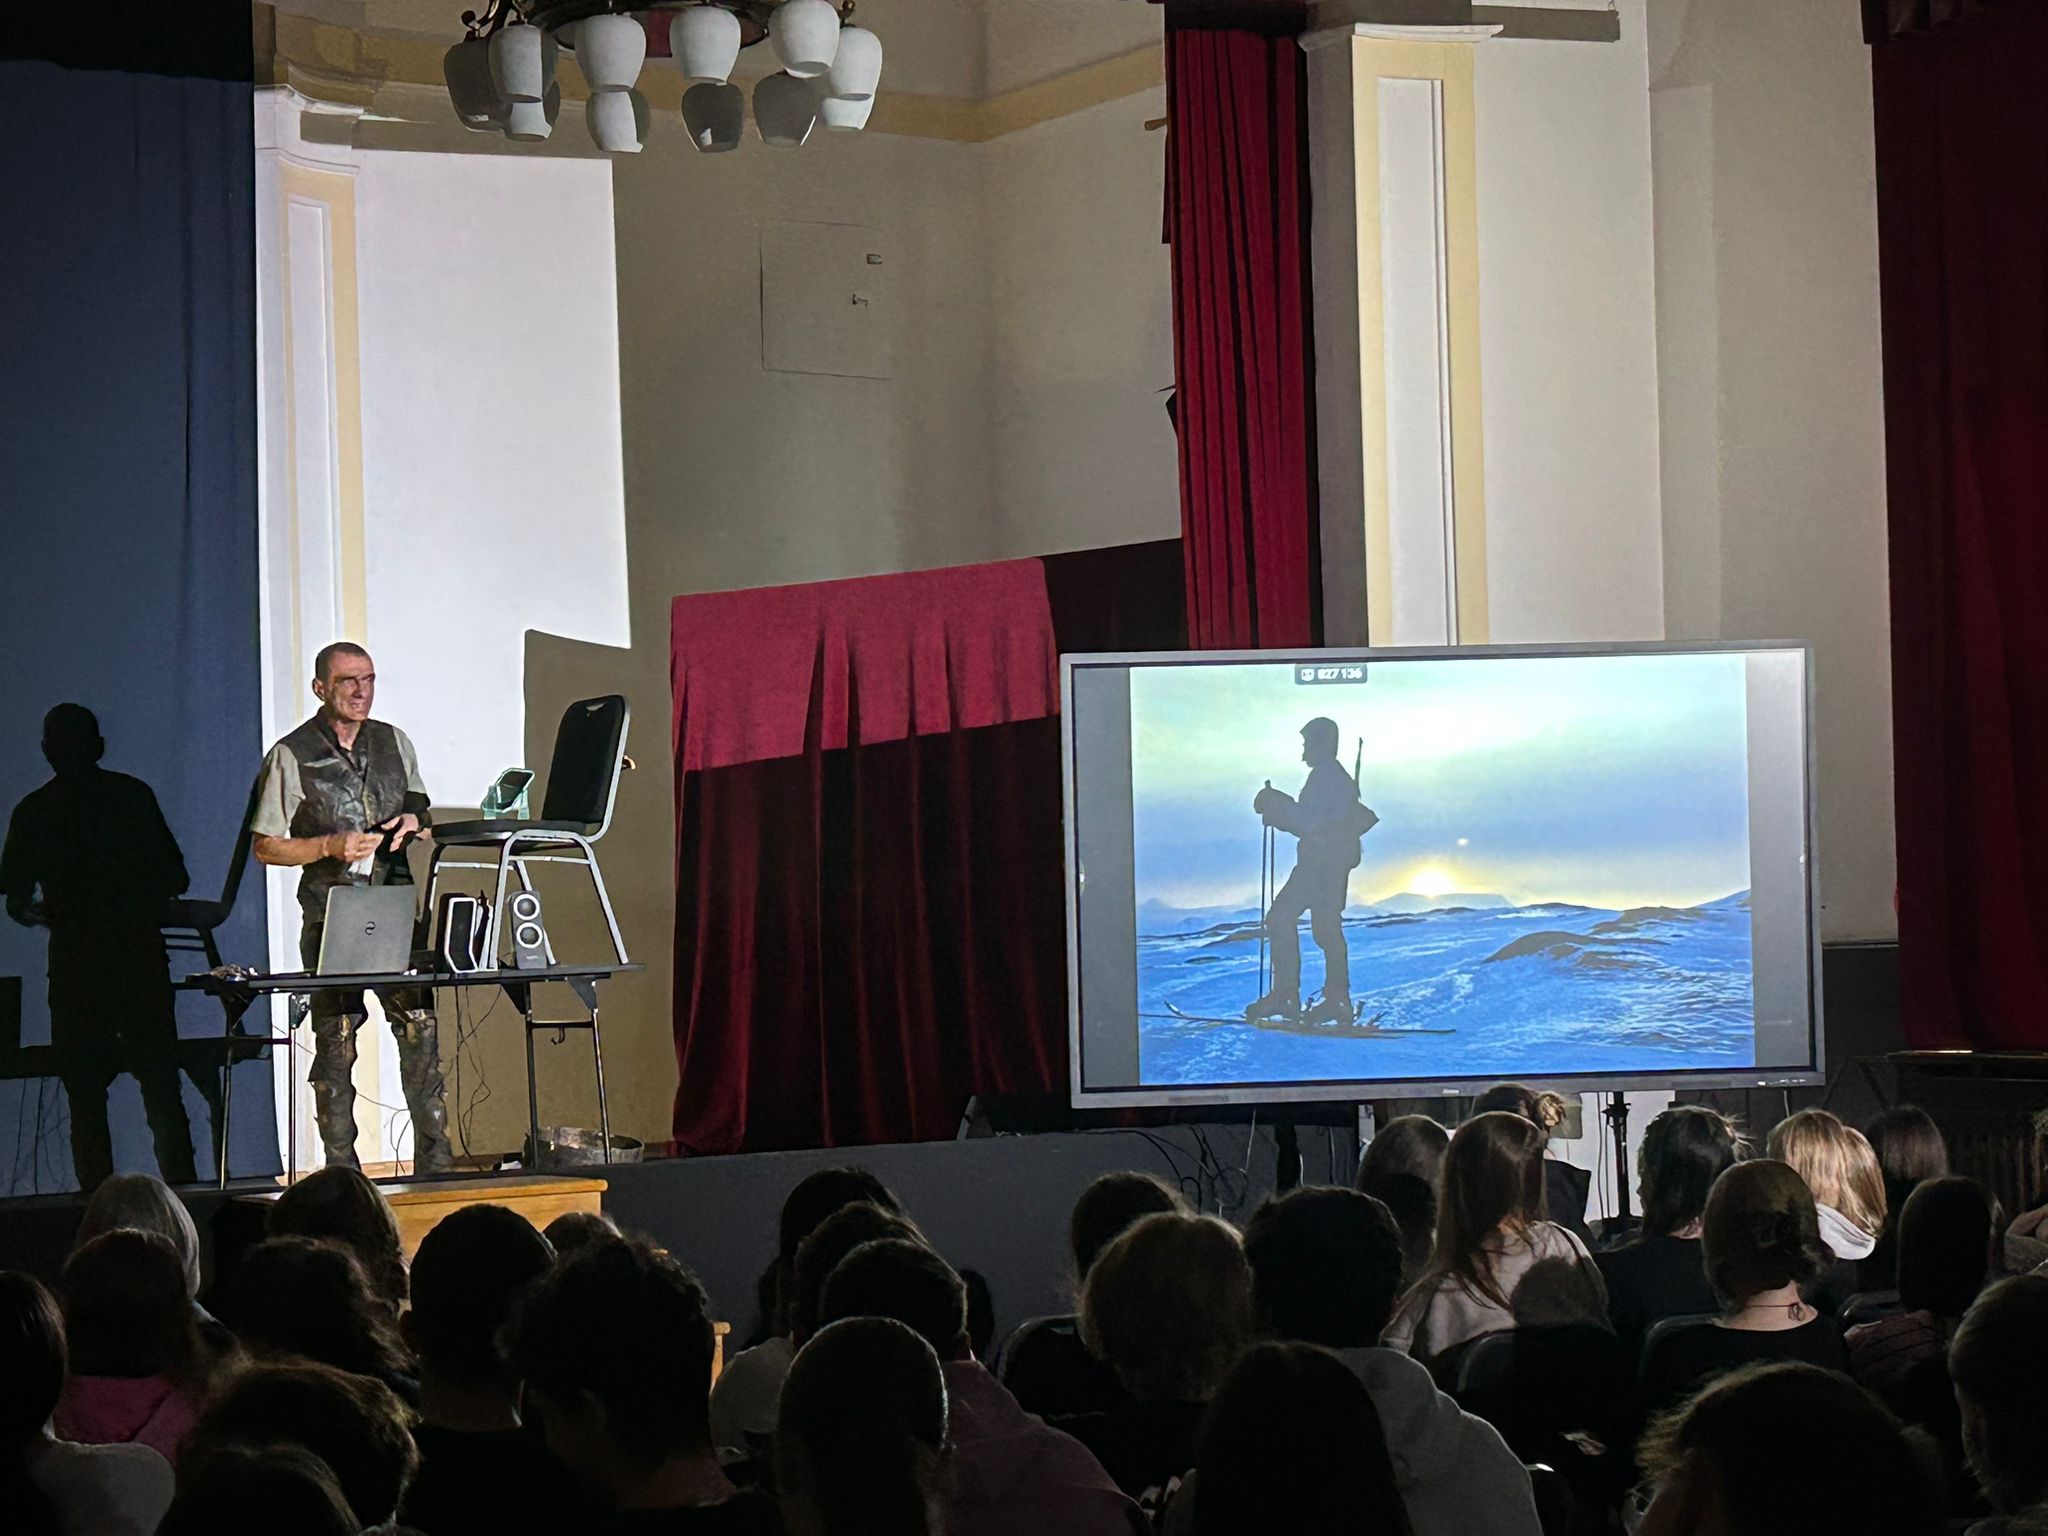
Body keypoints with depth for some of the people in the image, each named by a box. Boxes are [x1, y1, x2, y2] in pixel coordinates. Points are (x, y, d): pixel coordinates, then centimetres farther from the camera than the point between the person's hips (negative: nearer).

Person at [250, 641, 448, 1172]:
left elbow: (422, 814, 24)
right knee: (335, 1040, -4)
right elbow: (265, 847, 1)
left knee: (420, 1028, -6)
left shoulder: (394, 743, 13)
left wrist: (414, 823, 0)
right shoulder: (292, 755, 1)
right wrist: (331, 846, -13)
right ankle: (341, 1170, 0)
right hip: (331, 913, -3)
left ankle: (435, 1162, -2)